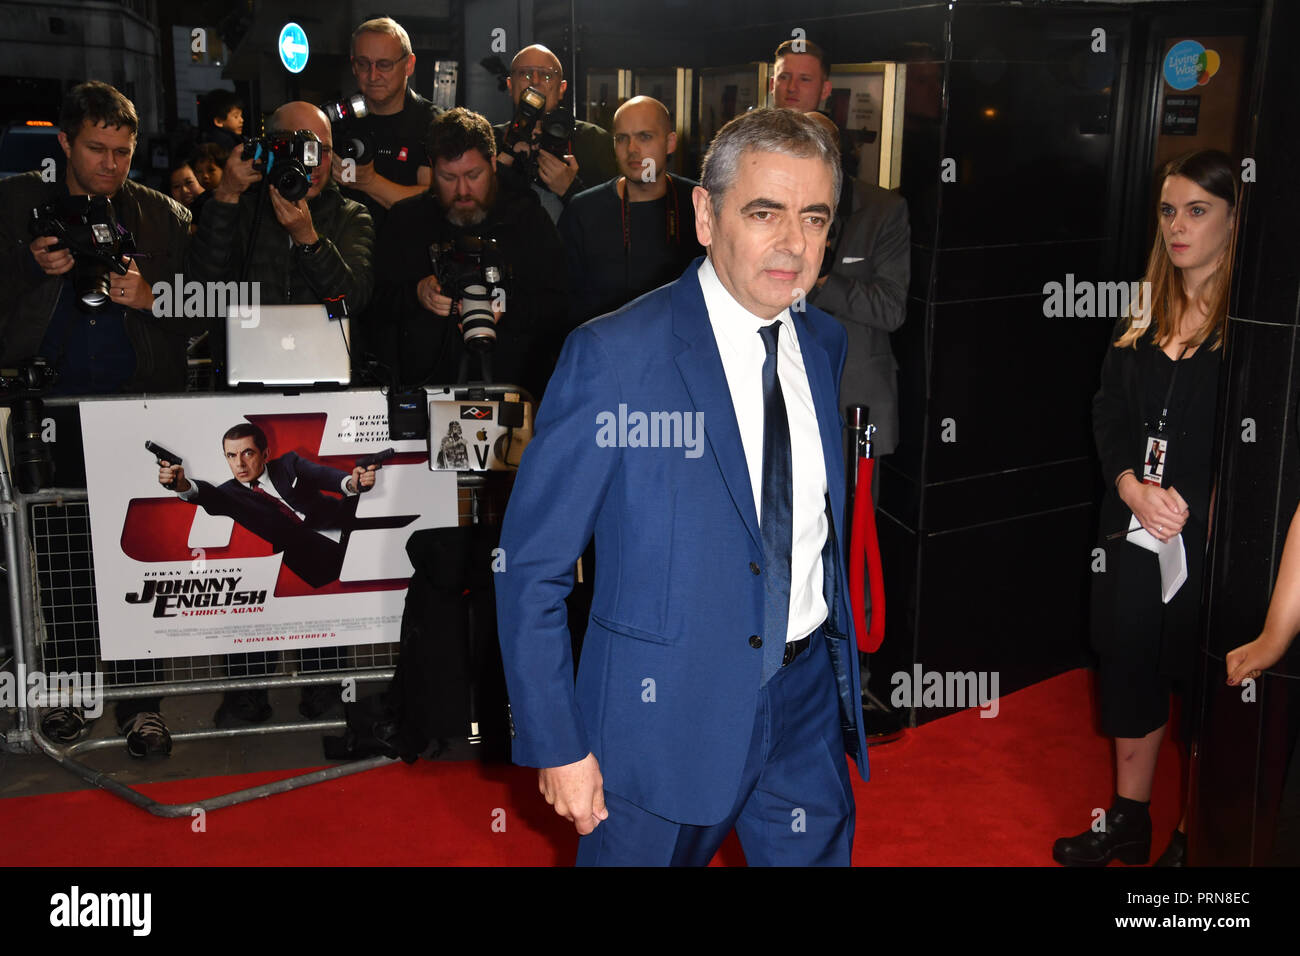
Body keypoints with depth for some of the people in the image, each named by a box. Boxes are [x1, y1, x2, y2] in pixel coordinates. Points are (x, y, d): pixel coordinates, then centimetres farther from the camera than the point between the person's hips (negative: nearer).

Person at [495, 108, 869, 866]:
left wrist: (841, 664, 12)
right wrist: (555, 746, -13)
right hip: (665, 713, -5)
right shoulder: (612, 356, -17)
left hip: (809, 699, 5)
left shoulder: (825, 342, 3)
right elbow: (533, 567, -14)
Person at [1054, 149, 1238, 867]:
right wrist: (1134, 488, -10)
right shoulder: (1145, 313, 8)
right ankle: (1128, 823, 32)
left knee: (1205, 683, 7)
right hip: (1131, 530, 6)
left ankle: (1193, 837, 25)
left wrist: (1186, 509, -16)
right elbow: (1108, 412, 6)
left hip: (1212, 538, -6)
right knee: (1130, 667, 15)